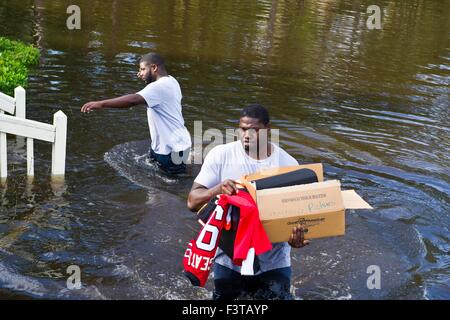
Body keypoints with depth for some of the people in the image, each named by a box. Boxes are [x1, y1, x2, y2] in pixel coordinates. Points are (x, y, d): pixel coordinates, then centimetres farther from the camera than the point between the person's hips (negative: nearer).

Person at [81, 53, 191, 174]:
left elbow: (133, 99, -38)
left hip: (173, 150, -10)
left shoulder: (158, 87, -24)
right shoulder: (171, 81, 8)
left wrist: (101, 104, -42)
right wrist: (146, 78, 4)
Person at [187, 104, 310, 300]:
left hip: (273, 262, 0)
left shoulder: (288, 164, -7)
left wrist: (296, 237, -26)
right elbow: (193, 201, -10)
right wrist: (217, 190, -31)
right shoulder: (220, 155, -10)